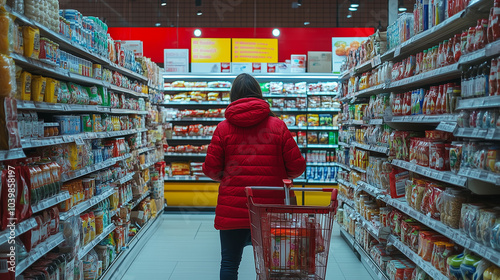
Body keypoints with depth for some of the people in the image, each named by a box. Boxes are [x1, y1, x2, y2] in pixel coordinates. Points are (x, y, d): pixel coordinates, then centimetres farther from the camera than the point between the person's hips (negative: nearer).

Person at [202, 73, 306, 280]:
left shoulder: (224, 127, -3)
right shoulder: (278, 126, -2)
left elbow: (210, 169, -2)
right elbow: (297, 166, -2)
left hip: (232, 209, -1)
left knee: (229, 263, 13)